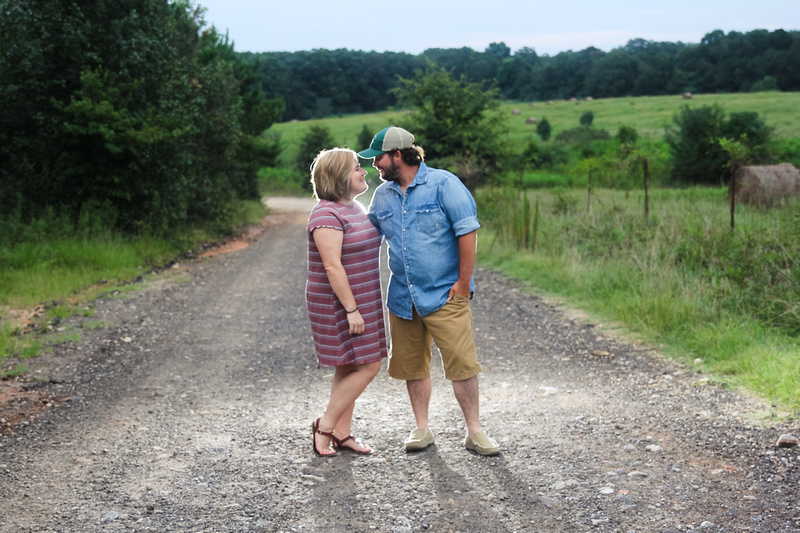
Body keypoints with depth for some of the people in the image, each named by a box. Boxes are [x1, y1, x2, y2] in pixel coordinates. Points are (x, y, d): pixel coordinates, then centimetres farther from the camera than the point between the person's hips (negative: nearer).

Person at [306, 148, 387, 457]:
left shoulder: (354, 207, 12)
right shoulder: (327, 214, -18)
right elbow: (332, 266, -23)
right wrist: (351, 310, -24)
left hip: (360, 300, 9)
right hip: (338, 304, -9)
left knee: (349, 368, 11)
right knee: (367, 367, -8)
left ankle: (342, 434, 19)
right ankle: (325, 425, 3)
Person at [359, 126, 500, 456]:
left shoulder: (443, 184, -7)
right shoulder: (382, 196, 10)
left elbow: (468, 231, -10)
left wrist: (463, 282, -12)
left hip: (444, 295, -5)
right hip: (402, 298, 6)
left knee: (461, 363, -6)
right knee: (412, 366, 10)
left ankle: (474, 432, 6)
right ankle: (421, 429, 24)